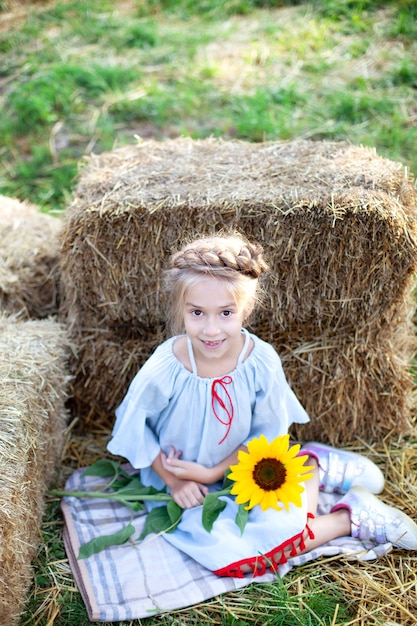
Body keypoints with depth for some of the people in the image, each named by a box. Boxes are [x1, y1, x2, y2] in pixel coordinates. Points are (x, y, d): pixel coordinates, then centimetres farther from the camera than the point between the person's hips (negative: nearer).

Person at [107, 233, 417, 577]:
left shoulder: (262, 362, -21)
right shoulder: (163, 371, -26)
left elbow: (268, 432, -8)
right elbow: (133, 428, -9)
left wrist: (213, 472, -15)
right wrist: (172, 480, -12)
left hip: (241, 468, 2)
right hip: (184, 488, -1)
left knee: (283, 521, -20)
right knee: (221, 548, -23)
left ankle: (314, 466, 11)